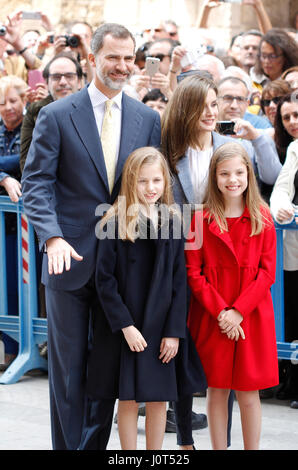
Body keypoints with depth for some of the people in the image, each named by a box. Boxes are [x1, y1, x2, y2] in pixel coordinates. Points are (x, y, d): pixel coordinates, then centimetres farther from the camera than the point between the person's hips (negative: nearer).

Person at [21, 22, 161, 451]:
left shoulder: (148, 119, 6)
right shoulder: (57, 116, -4)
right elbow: (36, 183, -7)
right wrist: (52, 236, -22)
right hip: (72, 258, -3)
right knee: (67, 366, 4)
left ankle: (99, 444, 21)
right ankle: (67, 446, 13)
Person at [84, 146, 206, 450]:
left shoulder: (172, 222, 2)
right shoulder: (116, 223, -7)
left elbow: (179, 281, 2)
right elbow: (104, 280, -8)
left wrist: (174, 331, -4)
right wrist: (125, 325, -13)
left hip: (161, 327, 3)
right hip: (124, 327, -3)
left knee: (159, 399, 7)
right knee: (128, 400, 3)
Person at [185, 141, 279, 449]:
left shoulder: (262, 218, 3)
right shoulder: (202, 218, 0)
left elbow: (267, 272, -1)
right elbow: (193, 273, -2)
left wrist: (238, 311, -12)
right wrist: (220, 312, -12)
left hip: (251, 317, 0)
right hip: (211, 319, 0)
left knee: (248, 393, 3)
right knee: (217, 390, 4)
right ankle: (219, 449, 12)